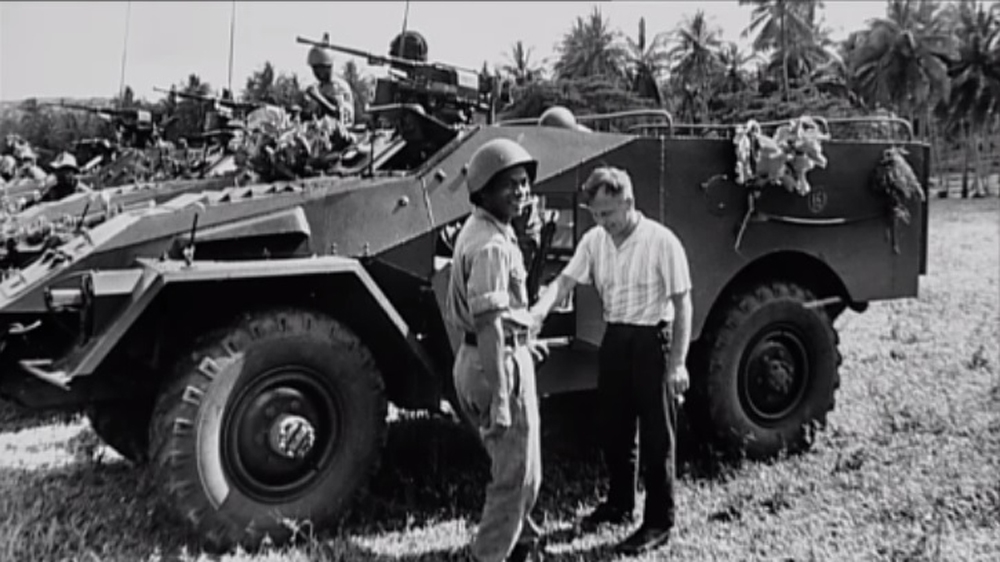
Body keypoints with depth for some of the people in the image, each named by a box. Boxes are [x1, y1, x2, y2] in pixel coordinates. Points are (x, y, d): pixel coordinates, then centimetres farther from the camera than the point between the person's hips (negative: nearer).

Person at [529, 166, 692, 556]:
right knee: (613, 429, 17)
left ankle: (659, 522, 18)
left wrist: (677, 363, -14)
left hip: (652, 340, -6)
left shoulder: (661, 242, -15)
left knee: (656, 436, 4)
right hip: (614, 338, 6)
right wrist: (536, 312, -25)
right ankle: (619, 504, 37)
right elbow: (565, 282, -5)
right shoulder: (595, 240, 0)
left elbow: (682, 305, -12)